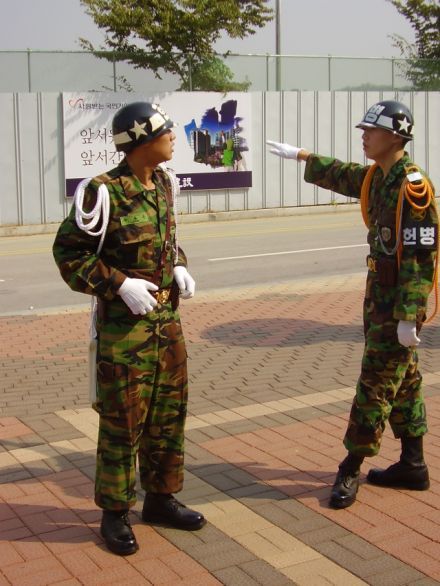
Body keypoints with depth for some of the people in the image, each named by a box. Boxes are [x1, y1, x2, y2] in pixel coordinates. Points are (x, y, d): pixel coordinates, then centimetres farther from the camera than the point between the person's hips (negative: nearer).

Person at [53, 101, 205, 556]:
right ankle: (115, 513, 16)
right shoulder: (105, 192, -17)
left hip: (166, 318, 8)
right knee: (122, 420, 1)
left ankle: (160, 498, 30)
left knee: (169, 412, 14)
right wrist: (120, 284, -19)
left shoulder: (163, 183, 7)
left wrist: (179, 268, 3)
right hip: (124, 325, -7)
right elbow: (68, 251, -13)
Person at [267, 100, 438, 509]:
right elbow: (340, 174, 30)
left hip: (400, 303, -9)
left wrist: (407, 318, -25)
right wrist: (300, 156, 39)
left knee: (375, 384, -4)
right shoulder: (374, 177, 8)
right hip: (380, 295, 9)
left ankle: (351, 470, 6)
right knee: (402, 381, 14)